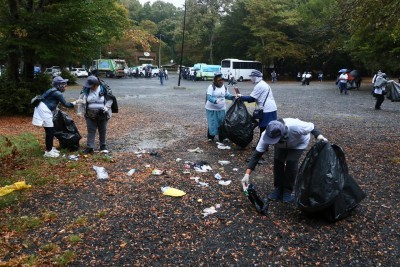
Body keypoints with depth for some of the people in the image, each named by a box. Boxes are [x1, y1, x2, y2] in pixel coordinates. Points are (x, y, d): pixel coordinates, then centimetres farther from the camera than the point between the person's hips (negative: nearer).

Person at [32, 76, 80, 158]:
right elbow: (66, 104, -12)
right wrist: (76, 102, -3)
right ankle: (48, 152, 5)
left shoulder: (54, 91, 13)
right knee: (50, 131, -2)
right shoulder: (58, 93, -15)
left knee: (50, 131, 16)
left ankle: (50, 148, 28)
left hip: (44, 110, 9)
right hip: (44, 111, -9)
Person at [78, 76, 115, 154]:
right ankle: (90, 147, 8)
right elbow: (81, 98, 7)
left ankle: (103, 146, 26)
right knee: (91, 131, 3)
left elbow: (110, 99, -5)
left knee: (102, 131, 11)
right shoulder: (86, 89, -3)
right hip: (90, 115, 2)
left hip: (102, 115, -2)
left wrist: (106, 107, -19)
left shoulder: (104, 89, -12)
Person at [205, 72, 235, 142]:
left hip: (222, 109, 5)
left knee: (222, 123, 8)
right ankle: (210, 137, 22)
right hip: (212, 109, -5)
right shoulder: (211, 87, -14)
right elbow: (209, 97, -24)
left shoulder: (224, 87, 5)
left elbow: (227, 95, 12)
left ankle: (222, 138, 20)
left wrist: (233, 97, -8)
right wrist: (215, 101, -43)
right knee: (212, 123, 2)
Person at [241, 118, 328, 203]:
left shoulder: (295, 126, -44)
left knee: (291, 162, -19)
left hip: (298, 143, -2)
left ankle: (288, 191, 0)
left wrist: (319, 136, -46)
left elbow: (312, 127, -24)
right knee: (278, 161, -14)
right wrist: (247, 174, -38)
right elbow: (257, 154, -32)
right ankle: (278, 189, 6)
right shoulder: (266, 135, -36)